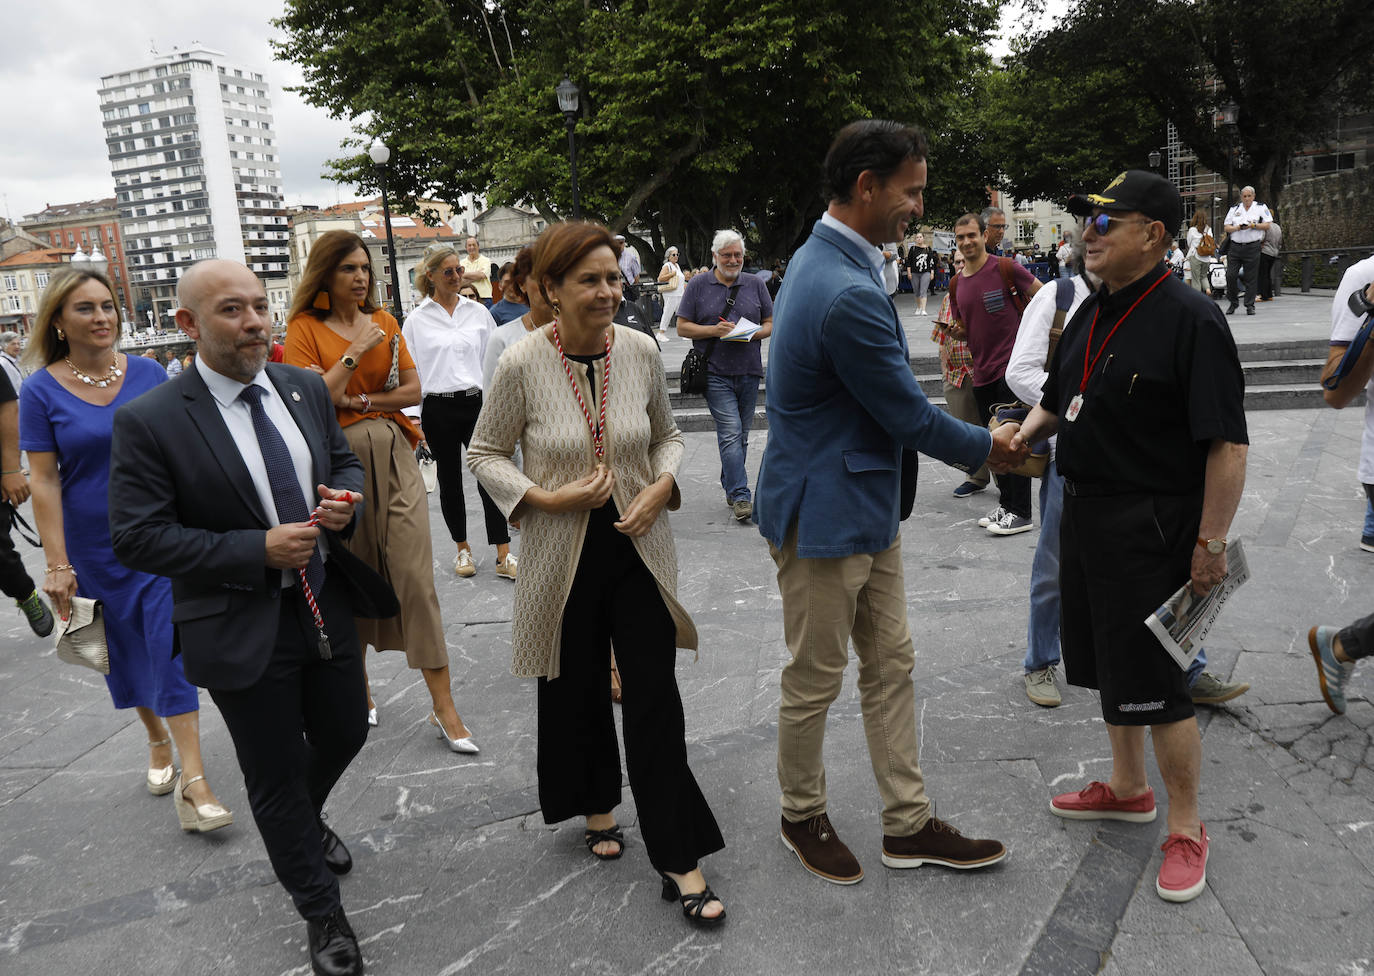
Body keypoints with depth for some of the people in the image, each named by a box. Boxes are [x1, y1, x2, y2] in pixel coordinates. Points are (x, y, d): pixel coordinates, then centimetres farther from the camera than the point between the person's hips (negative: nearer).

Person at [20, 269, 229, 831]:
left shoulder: (149, 375, -2)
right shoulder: (42, 391, -6)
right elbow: (43, 481, -7)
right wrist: (58, 565, -10)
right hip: (96, 549, 0)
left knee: (172, 649, -5)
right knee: (126, 653, 14)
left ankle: (192, 781, -3)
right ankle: (158, 741, 38)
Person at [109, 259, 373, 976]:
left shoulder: (305, 388, 0)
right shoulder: (149, 421, -16)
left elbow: (345, 461, 14)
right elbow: (137, 537, -17)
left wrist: (345, 501, -10)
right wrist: (259, 550, -23)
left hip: (327, 606, 5)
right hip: (242, 628, -5)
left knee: (344, 734, 22)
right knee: (275, 776, 11)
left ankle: (306, 820, 57)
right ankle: (321, 912, 33)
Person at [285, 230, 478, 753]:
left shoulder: (383, 320, 11)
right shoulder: (304, 328, 0)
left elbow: (412, 390, 6)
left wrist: (358, 401, -6)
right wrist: (356, 352, -14)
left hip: (393, 454, 2)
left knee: (415, 572, -4)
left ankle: (444, 707, -3)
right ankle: (357, 681, 30)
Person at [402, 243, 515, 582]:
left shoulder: (478, 312, 8)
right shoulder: (416, 320, 4)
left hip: (476, 402, 0)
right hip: (438, 408, 0)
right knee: (449, 481, 9)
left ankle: (504, 557, -2)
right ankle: (463, 550, 24)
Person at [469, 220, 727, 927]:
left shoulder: (640, 351, -5)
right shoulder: (522, 365, -12)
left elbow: (667, 435, 10)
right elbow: (484, 454, -2)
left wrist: (662, 486, -10)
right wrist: (545, 498, -16)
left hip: (639, 550, 1)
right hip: (564, 557, -1)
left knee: (656, 702, 2)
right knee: (576, 692, 16)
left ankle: (678, 858, 14)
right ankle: (596, 805, 44)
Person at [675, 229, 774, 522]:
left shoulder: (755, 284, 11)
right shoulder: (698, 285, 3)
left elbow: (770, 324, 13)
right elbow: (682, 327, 2)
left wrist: (753, 334, -9)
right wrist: (714, 330, -13)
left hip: (749, 371, 4)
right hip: (715, 373, -4)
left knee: (740, 435, 11)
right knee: (730, 432, -13)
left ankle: (730, 487, 26)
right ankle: (740, 497, -13)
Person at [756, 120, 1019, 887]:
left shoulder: (823, 256, 8)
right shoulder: (848, 295, -26)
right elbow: (909, 417, -17)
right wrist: (984, 447, 1)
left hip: (867, 506, 10)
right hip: (825, 515, -10)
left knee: (891, 666, 16)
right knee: (816, 680, 10)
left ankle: (910, 823, 30)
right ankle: (804, 815, 32)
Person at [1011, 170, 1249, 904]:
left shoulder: (1190, 320, -17)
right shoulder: (1092, 312, 9)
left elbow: (1228, 444, -20)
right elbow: (1057, 398, 21)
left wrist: (1211, 543, -20)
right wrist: (1025, 432, 1)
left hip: (1151, 526, -8)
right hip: (1087, 513, 9)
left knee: (1153, 684, 1)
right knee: (1108, 663, 20)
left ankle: (1185, 829, 21)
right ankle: (1127, 789, 40)